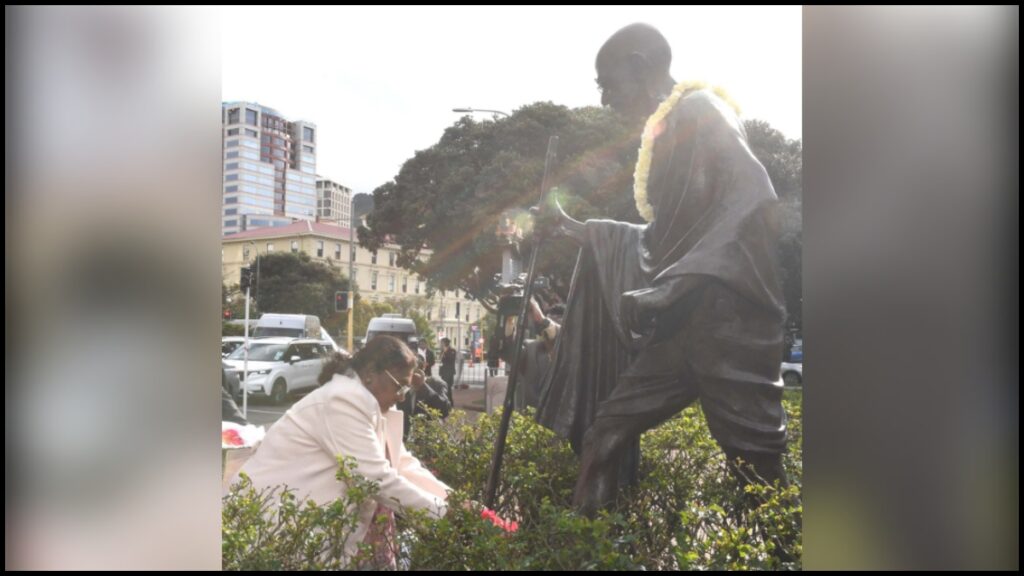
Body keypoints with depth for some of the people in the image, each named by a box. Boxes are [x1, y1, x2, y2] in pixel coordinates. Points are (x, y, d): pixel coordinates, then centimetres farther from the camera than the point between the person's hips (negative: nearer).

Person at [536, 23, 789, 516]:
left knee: (757, 469, -5)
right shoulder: (664, 131, 20)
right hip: (680, 325, 9)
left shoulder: (700, 110, -6)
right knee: (605, 434, 10)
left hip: (725, 316, -9)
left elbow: (755, 201, -21)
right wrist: (573, 228, 30)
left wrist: (672, 286, -25)